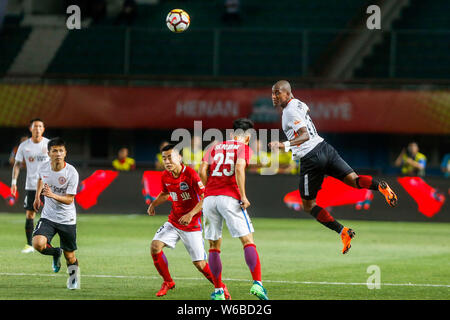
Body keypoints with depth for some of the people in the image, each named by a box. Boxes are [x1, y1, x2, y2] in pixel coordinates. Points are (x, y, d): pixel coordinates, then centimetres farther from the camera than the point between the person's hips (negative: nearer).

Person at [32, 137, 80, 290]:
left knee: (70, 256, 4)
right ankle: (56, 253, 11)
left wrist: (53, 195, -33)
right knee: (38, 244, -23)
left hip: (67, 219, -2)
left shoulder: (71, 173, -18)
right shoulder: (44, 168, -7)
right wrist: (37, 196, 24)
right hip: (48, 216, 2)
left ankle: (73, 277, 38)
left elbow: (69, 199, -17)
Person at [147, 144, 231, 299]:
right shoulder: (165, 177, 0)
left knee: (200, 264, -5)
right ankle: (168, 282, 4)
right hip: (173, 222, 5)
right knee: (155, 246, -17)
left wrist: (191, 214, -29)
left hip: (192, 226, -5)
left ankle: (220, 286, 21)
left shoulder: (191, 175, -19)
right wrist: (153, 204, 3)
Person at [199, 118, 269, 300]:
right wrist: (243, 196, -11)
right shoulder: (244, 148, 7)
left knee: (214, 246, 11)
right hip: (230, 198, -4)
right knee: (248, 241, -3)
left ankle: (218, 291, 9)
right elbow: (239, 168, -12)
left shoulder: (214, 148, 21)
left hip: (209, 198, 5)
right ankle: (257, 284, -16)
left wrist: (211, 191, 16)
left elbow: (202, 171, 8)